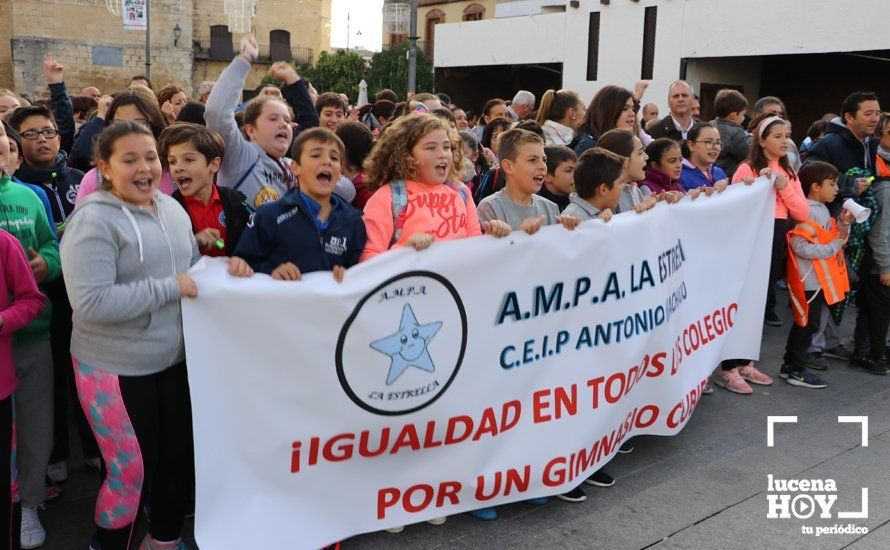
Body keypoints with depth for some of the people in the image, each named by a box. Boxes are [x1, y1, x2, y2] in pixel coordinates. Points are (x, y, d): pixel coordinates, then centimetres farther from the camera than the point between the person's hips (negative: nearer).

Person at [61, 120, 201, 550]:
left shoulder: (172, 209, 5)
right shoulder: (93, 220, -16)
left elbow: (191, 267, 19)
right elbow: (92, 303, -26)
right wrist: (169, 289, -23)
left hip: (175, 360, 7)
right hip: (116, 370, -7)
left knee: (179, 457, 18)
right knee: (130, 473, 4)